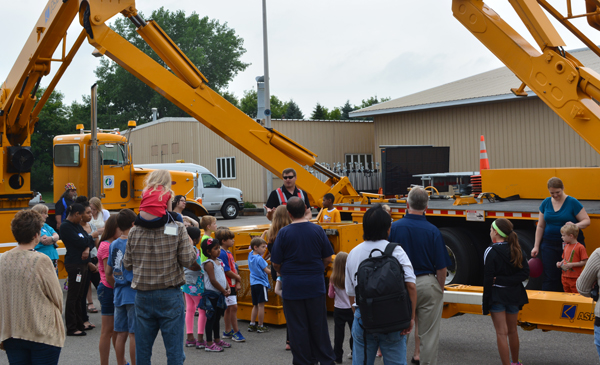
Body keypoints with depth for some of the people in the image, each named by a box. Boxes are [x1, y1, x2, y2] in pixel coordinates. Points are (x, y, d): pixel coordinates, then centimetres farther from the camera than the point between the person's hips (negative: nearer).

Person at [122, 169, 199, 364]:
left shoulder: (134, 232, -1)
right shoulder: (177, 229, -10)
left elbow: (127, 264, 4)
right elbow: (188, 260, -10)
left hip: (143, 296, 3)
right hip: (170, 296, -3)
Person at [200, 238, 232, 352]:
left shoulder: (219, 261, 11)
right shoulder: (209, 263, -15)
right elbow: (213, 280, -20)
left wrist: (227, 288, 1)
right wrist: (223, 291, -13)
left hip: (219, 295, 9)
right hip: (211, 294, -9)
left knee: (217, 317, 17)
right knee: (211, 318, -4)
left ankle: (217, 340, 29)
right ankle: (209, 344, 1)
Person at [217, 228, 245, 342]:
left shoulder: (229, 253, 14)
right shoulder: (222, 254, -16)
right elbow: (227, 271, -18)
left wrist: (237, 283, 2)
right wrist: (239, 278, -4)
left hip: (232, 285, 9)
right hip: (227, 285, -9)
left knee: (229, 308, 13)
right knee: (233, 307, -6)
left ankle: (228, 332, 21)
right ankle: (236, 332, 1)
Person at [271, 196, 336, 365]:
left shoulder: (284, 233, -9)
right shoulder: (317, 230, -4)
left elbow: (276, 264, -5)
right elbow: (327, 259, 2)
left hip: (292, 286, -2)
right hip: (316, 285, 2)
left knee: (298, 327, 8)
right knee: (318, 325, 13)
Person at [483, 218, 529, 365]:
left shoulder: (491, 251, -14)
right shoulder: (517, 250, 2)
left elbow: (488, 279, -15)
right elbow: (524, 273, -5)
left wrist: (485, 302, -11)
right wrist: (507, 280, -10)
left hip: (497, 295, -6)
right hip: (514, 295, 6)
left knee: (501, 333, -1)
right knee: (512, 331, 21)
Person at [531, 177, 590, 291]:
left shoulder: (572, 202, -3)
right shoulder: (545, 203, 8)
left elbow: (586, 220, -3)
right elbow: (540, 226, 13)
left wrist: (575, 225, -25)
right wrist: (536, 246, 9)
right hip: (549, 245, 3)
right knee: (550, 277, 0)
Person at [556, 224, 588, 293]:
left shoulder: (580, 247, -13)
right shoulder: (566, 246, 11)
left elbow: (584, 262, -14)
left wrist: (572, 264, -20)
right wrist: (560, 263, 3)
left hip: (575, 279, -7)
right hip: (565, 276, 7)